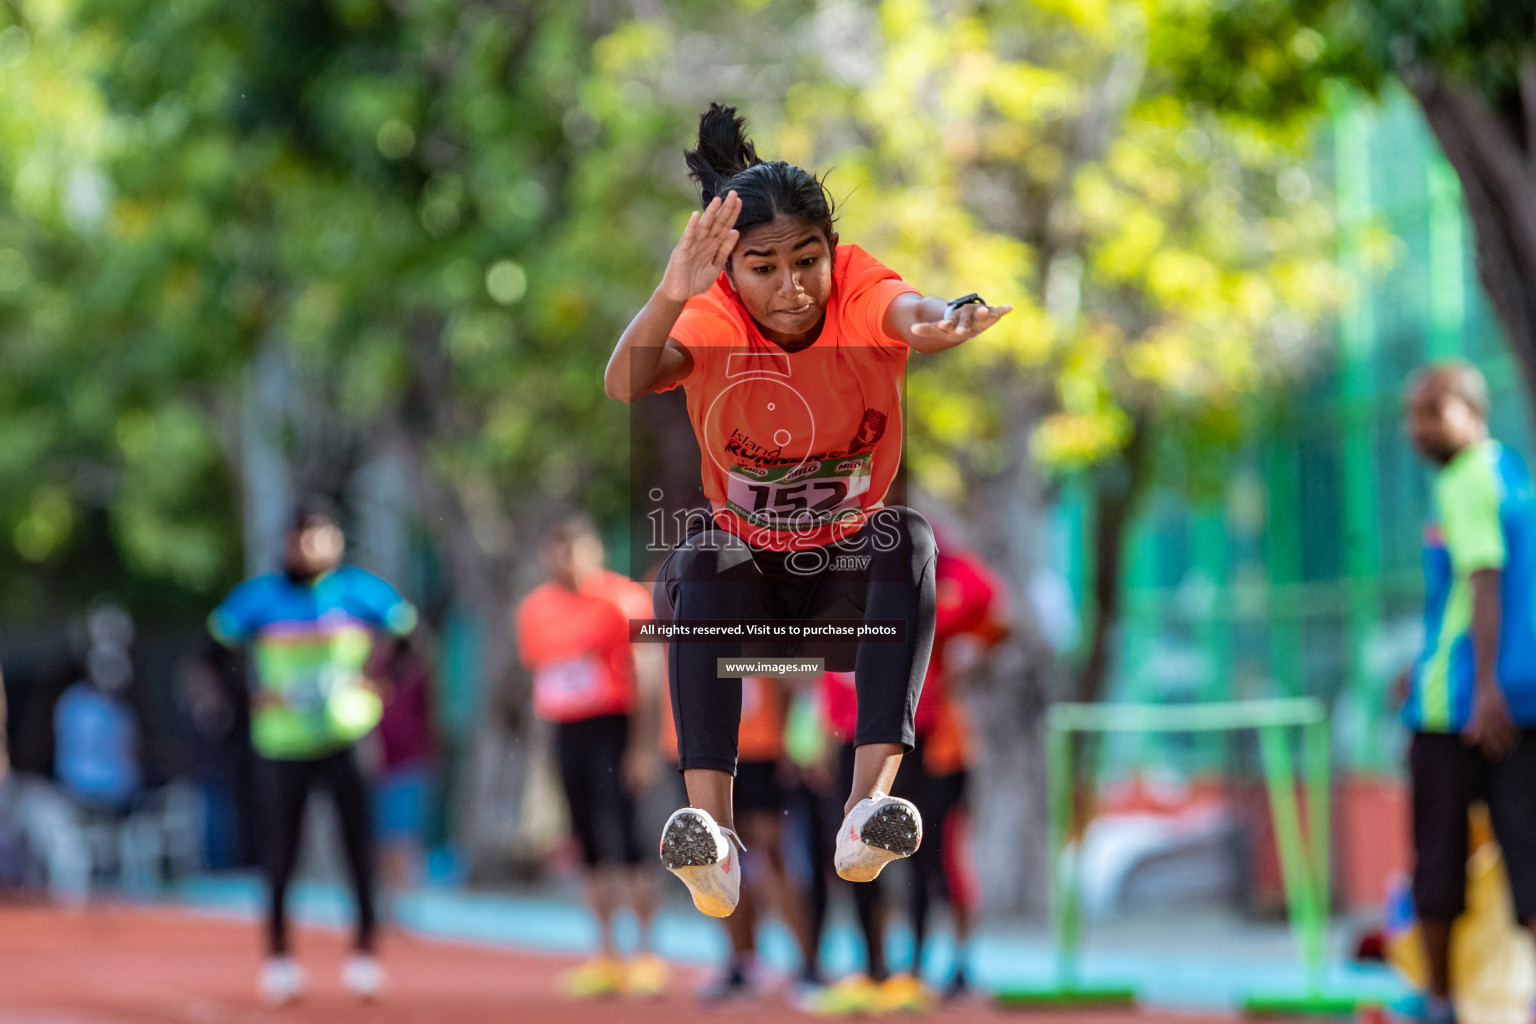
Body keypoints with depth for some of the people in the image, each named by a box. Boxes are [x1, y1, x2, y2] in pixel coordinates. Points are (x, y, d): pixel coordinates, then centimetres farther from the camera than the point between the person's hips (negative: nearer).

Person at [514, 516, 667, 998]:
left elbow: (646, 677, -9)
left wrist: (643, 747, -14)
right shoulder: (535, 609, 12)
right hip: (565, 733, 6)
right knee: (591, 847, 7)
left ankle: (648, 954, -6)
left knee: (620, 840, -13)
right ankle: (607, 956, 13)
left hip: (612, 727, -6)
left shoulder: (624, 599, -6)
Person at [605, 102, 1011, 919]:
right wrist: (669, 299, -58)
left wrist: (941, 323, -66)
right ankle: (711, 825, -44)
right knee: (705, 556, -33)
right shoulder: (712, 318, -16)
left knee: (910, 540, -31)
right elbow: (622, 387, -37)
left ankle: (870, 801, -42)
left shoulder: (857, 292, -15)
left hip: (850, 575, 1)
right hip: (744, 572, -1)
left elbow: (909, 313, -40)